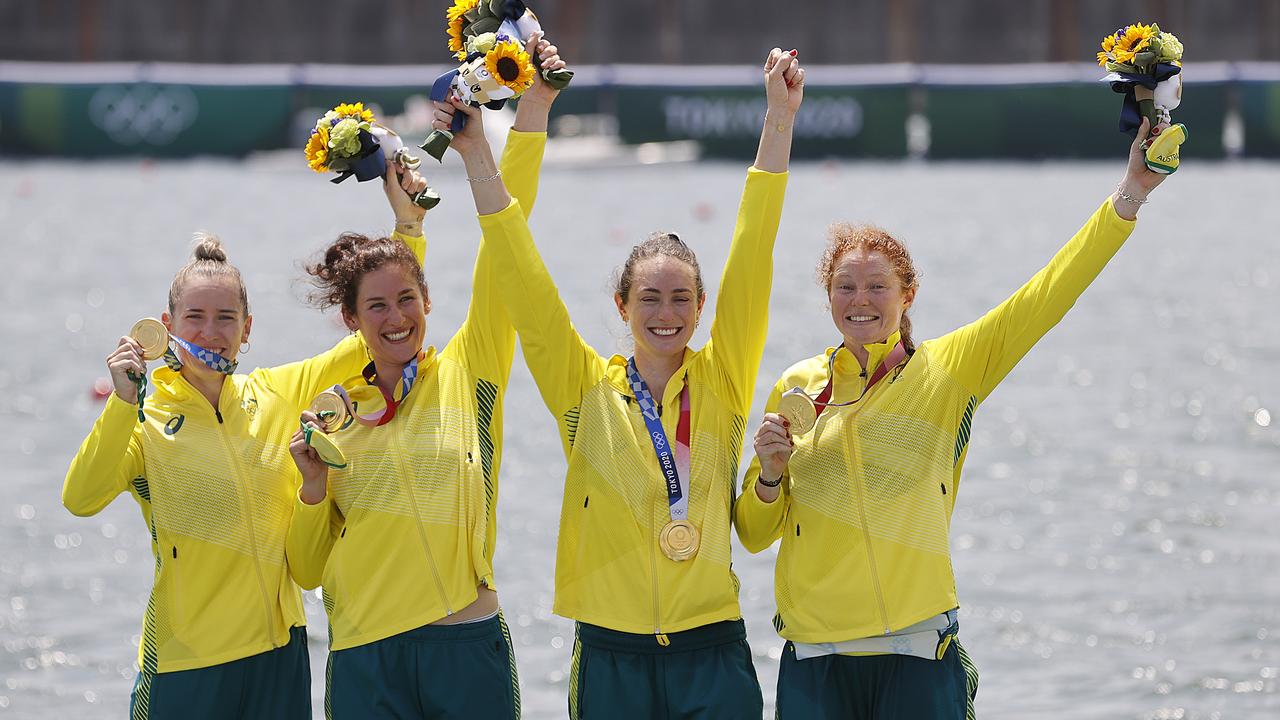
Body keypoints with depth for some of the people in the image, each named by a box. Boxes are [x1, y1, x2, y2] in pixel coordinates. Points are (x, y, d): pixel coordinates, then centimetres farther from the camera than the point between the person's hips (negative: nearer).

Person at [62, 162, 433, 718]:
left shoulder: (280, 394, 5)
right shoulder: (146, 420, -5)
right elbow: (81, 499, -21)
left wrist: (407, 226, 1)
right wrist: (124, 401, -29)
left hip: (279, 652, 4)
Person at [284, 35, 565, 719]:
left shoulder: (468, 373, 5)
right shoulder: (333, 412, 10)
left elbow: (504, 246, -5)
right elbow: (308, 569, 12)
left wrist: (532, 110, -11)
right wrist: (314, 487, -6)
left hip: (468, 650, -1)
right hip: (366, 659, 1)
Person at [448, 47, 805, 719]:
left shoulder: (722, 383, 4)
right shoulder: (587, 390, 4)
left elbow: (751, 259, -2)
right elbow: (523, 278, -1)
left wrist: (779, 120, -8)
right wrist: (476, 156, -8)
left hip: (711, 655, 0)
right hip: (612, 656, 0)